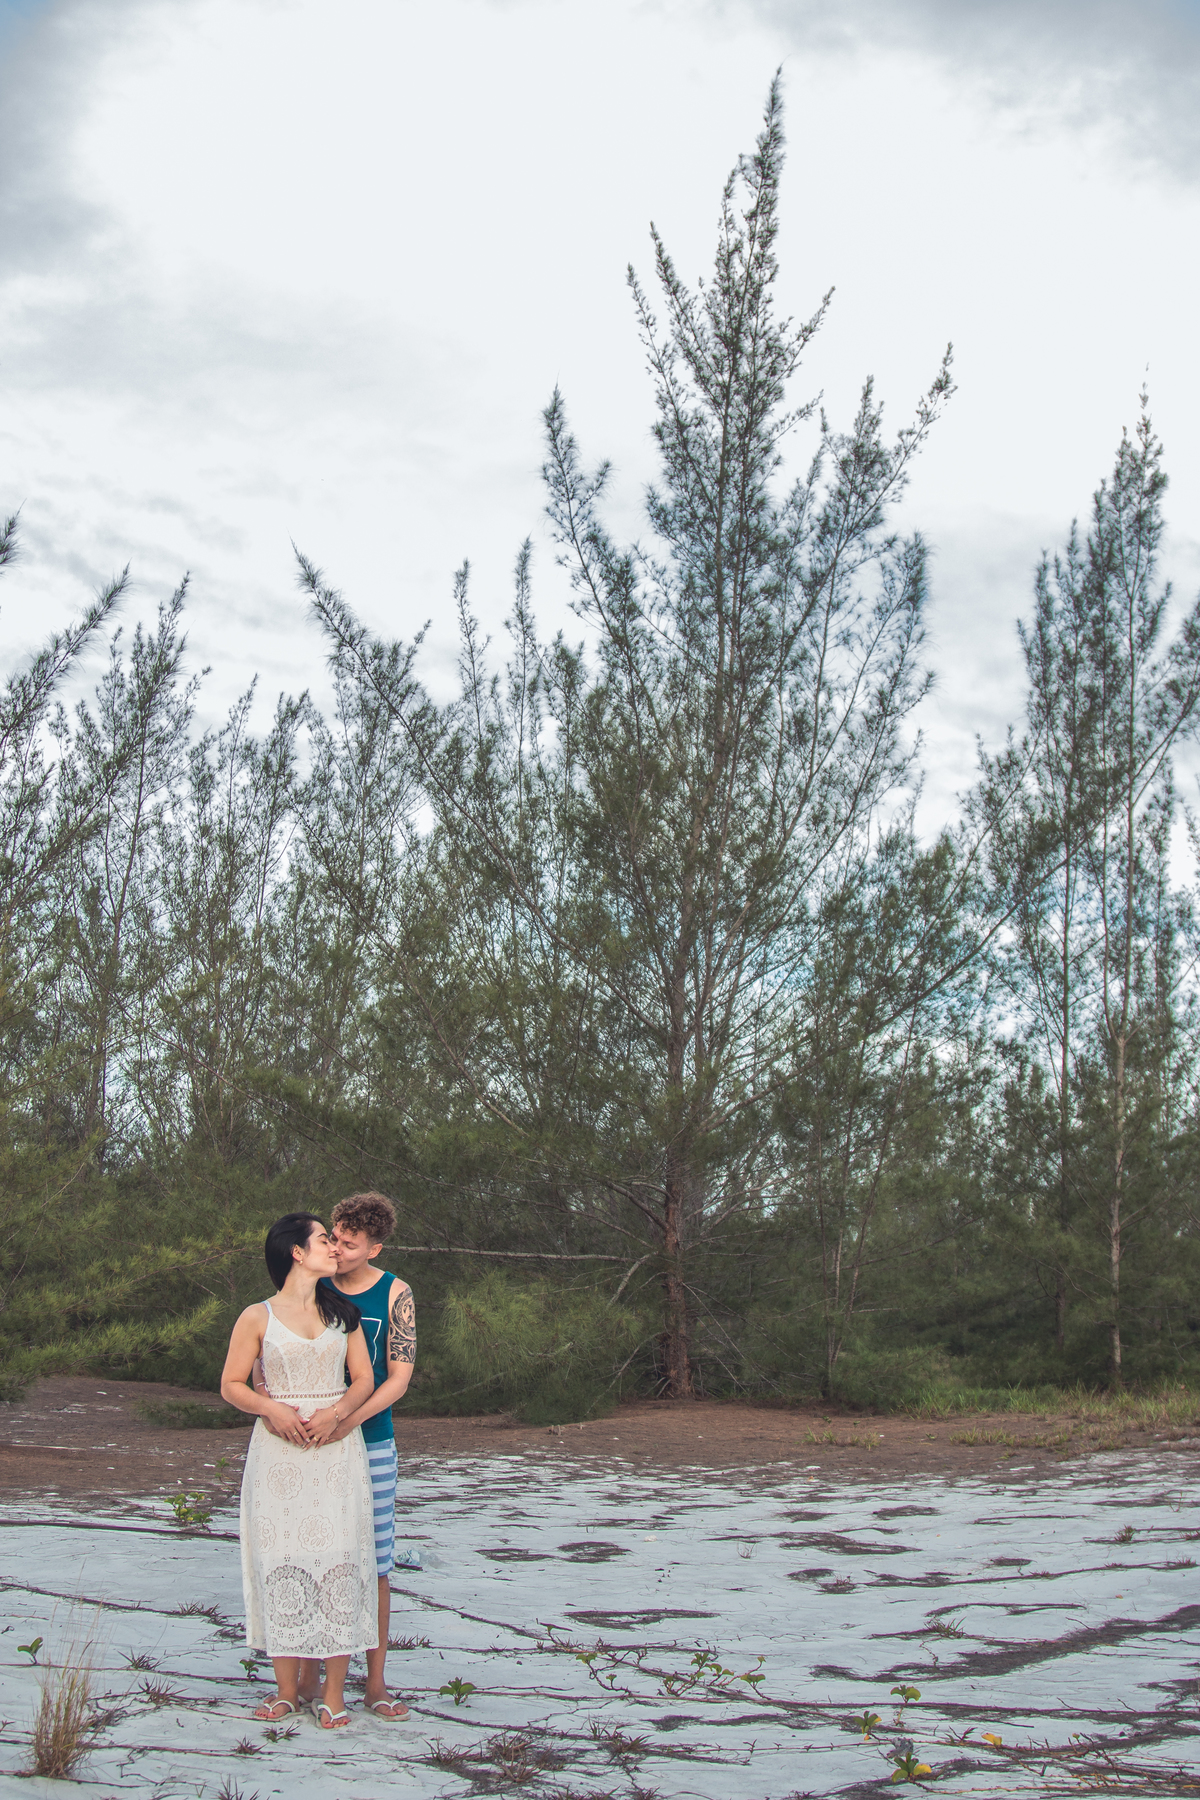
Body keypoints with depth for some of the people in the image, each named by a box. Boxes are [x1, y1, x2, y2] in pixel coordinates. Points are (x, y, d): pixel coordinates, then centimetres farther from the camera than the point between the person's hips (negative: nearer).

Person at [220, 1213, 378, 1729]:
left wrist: (337, 1412, -10)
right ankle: (287, 1688, 10)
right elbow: (232, 1385, 3)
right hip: (278, 1451, -2)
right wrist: (272, 1409, -15)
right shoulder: (258, 1318, 2)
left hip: (337, 1448, 2)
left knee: (337, 1558, -3)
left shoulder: (342, 1312, 11)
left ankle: (333, 1692, 3)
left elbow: (364, 1377, 9)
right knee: (280, 1559, -1)